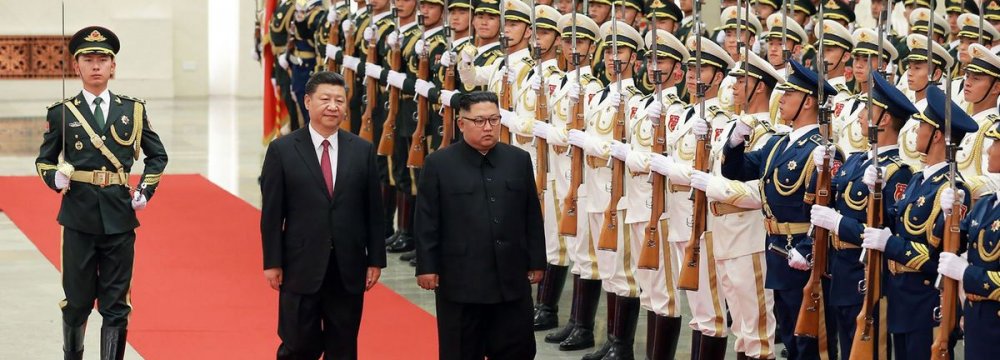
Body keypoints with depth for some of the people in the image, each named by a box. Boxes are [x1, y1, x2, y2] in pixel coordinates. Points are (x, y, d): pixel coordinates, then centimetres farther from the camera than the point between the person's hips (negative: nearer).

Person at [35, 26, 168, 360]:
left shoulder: (133, 110, 7)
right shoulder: (62, 112, 2)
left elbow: (157, 155, 17)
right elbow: (44, 159, 9)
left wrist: (146, 191, 4)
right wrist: (55, 178, -11)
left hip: (119, 218, 1)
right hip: (79, 218, -1)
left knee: (116, 307, 3)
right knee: (77, 302, 6)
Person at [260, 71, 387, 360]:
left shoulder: (363, 151, 5)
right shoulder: (282, 150, -2)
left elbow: (373, 210, 7)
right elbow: (271, 213, -2)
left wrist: (376, 260, 4)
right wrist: (272, 263, -5)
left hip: (349, 269, 2)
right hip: (301, 269, -2)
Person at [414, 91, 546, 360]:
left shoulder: (519, 160, 7)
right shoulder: (439, 164, -2)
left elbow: (532, 217, 10)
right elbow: (427, 221, -3)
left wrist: (536, 262, 8)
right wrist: (426, 266, -7)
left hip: (512, 280, 3)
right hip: (459, 280, -3)